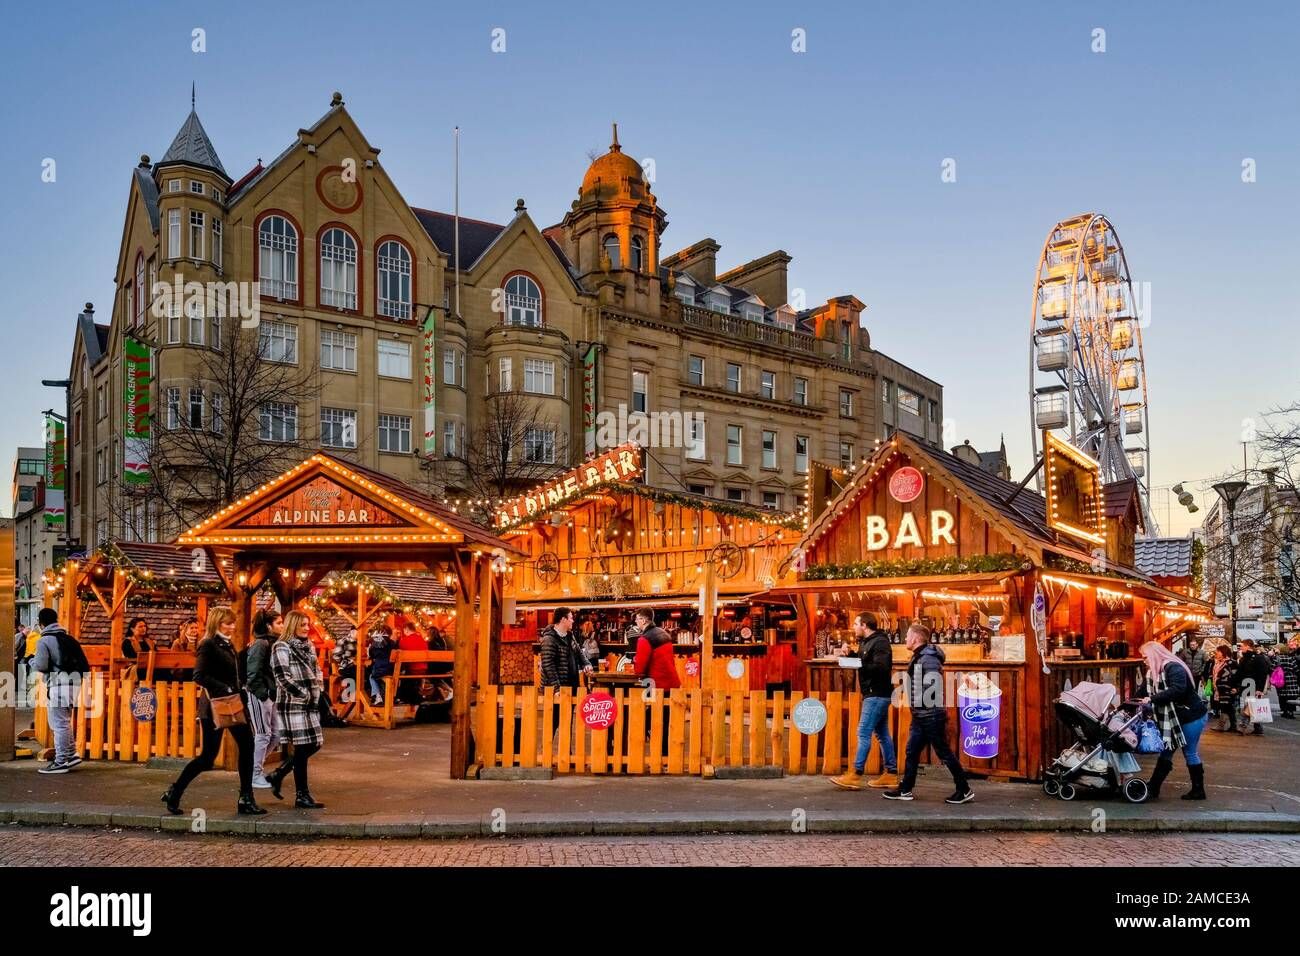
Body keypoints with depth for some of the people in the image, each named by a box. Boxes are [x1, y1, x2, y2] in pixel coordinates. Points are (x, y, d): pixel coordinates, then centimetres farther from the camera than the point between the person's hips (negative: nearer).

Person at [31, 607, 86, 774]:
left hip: (58, 685, -7)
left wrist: (31, 660, 7)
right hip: (73, 682, 7)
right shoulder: (69, 638, 15)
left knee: (59, 724, -2)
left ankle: (61, 762, 2)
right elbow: (83, 663, 12)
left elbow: (40, 666, -12)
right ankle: (71, 754, 20)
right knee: (64, 722, 19)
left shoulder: (44, 641, -6)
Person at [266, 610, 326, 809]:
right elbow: (283, 678, -15)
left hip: (310, 704, 8)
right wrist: (304, 695, -15)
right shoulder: (282, 648, -8)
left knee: (315, 743, 8)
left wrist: (319, 691, 8)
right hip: (292, 704, -8)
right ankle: (302, 796, 2)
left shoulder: (308, 646, 15)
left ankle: (278, 774, 24)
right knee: (302, 747, -6)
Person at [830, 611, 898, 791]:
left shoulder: (879, 642, -15)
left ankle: (855, 775, -8)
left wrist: (858, 665, -24)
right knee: (882, 734, 11)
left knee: (864, 733, -9)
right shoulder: (867, 642, 15)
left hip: (877, 695, -10)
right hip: (876, 694, 10)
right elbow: (865, 663, 18)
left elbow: (881, 667, -27)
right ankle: (891, 774, 15)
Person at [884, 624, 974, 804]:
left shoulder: (929, 658, -18)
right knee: (911, 752, 10)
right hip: (920, 716, 10)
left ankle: (965, 791, 9)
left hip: (932, 717, -10)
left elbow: (934, 687, -24)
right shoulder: (918, 657, 13)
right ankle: (905, 790, 16)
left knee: (944, 753, -1)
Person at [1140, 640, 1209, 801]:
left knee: (1190, 753, 1)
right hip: (1173, 719, 9)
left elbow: (1177, 690, -33)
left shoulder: (1173, 667, -19)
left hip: (1192, 716, -9)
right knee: (1166, 752, 7)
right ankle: (1152, 789, 7)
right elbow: (1146, 691, 6)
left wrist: (1152, 699, -33)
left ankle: (1198, 790, 15)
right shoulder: (1154, 672, 8)